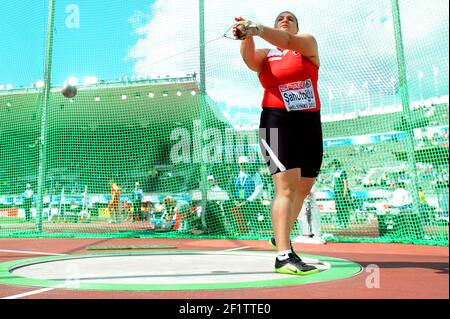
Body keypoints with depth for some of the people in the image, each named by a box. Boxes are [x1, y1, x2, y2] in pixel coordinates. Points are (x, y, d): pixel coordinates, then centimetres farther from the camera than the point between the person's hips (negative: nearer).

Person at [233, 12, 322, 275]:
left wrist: (257, 28, -28)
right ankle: (284, 256, -16)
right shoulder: (265, 56, 11)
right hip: (277, 122, -3)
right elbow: (249, 59, -13)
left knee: (303, 189, 12)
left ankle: (281, 237, 33)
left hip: (310, 123, 3)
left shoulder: (308, 42, 11)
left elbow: (287, 42, -13)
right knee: (286, 188, -17)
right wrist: (246, 36, -34)